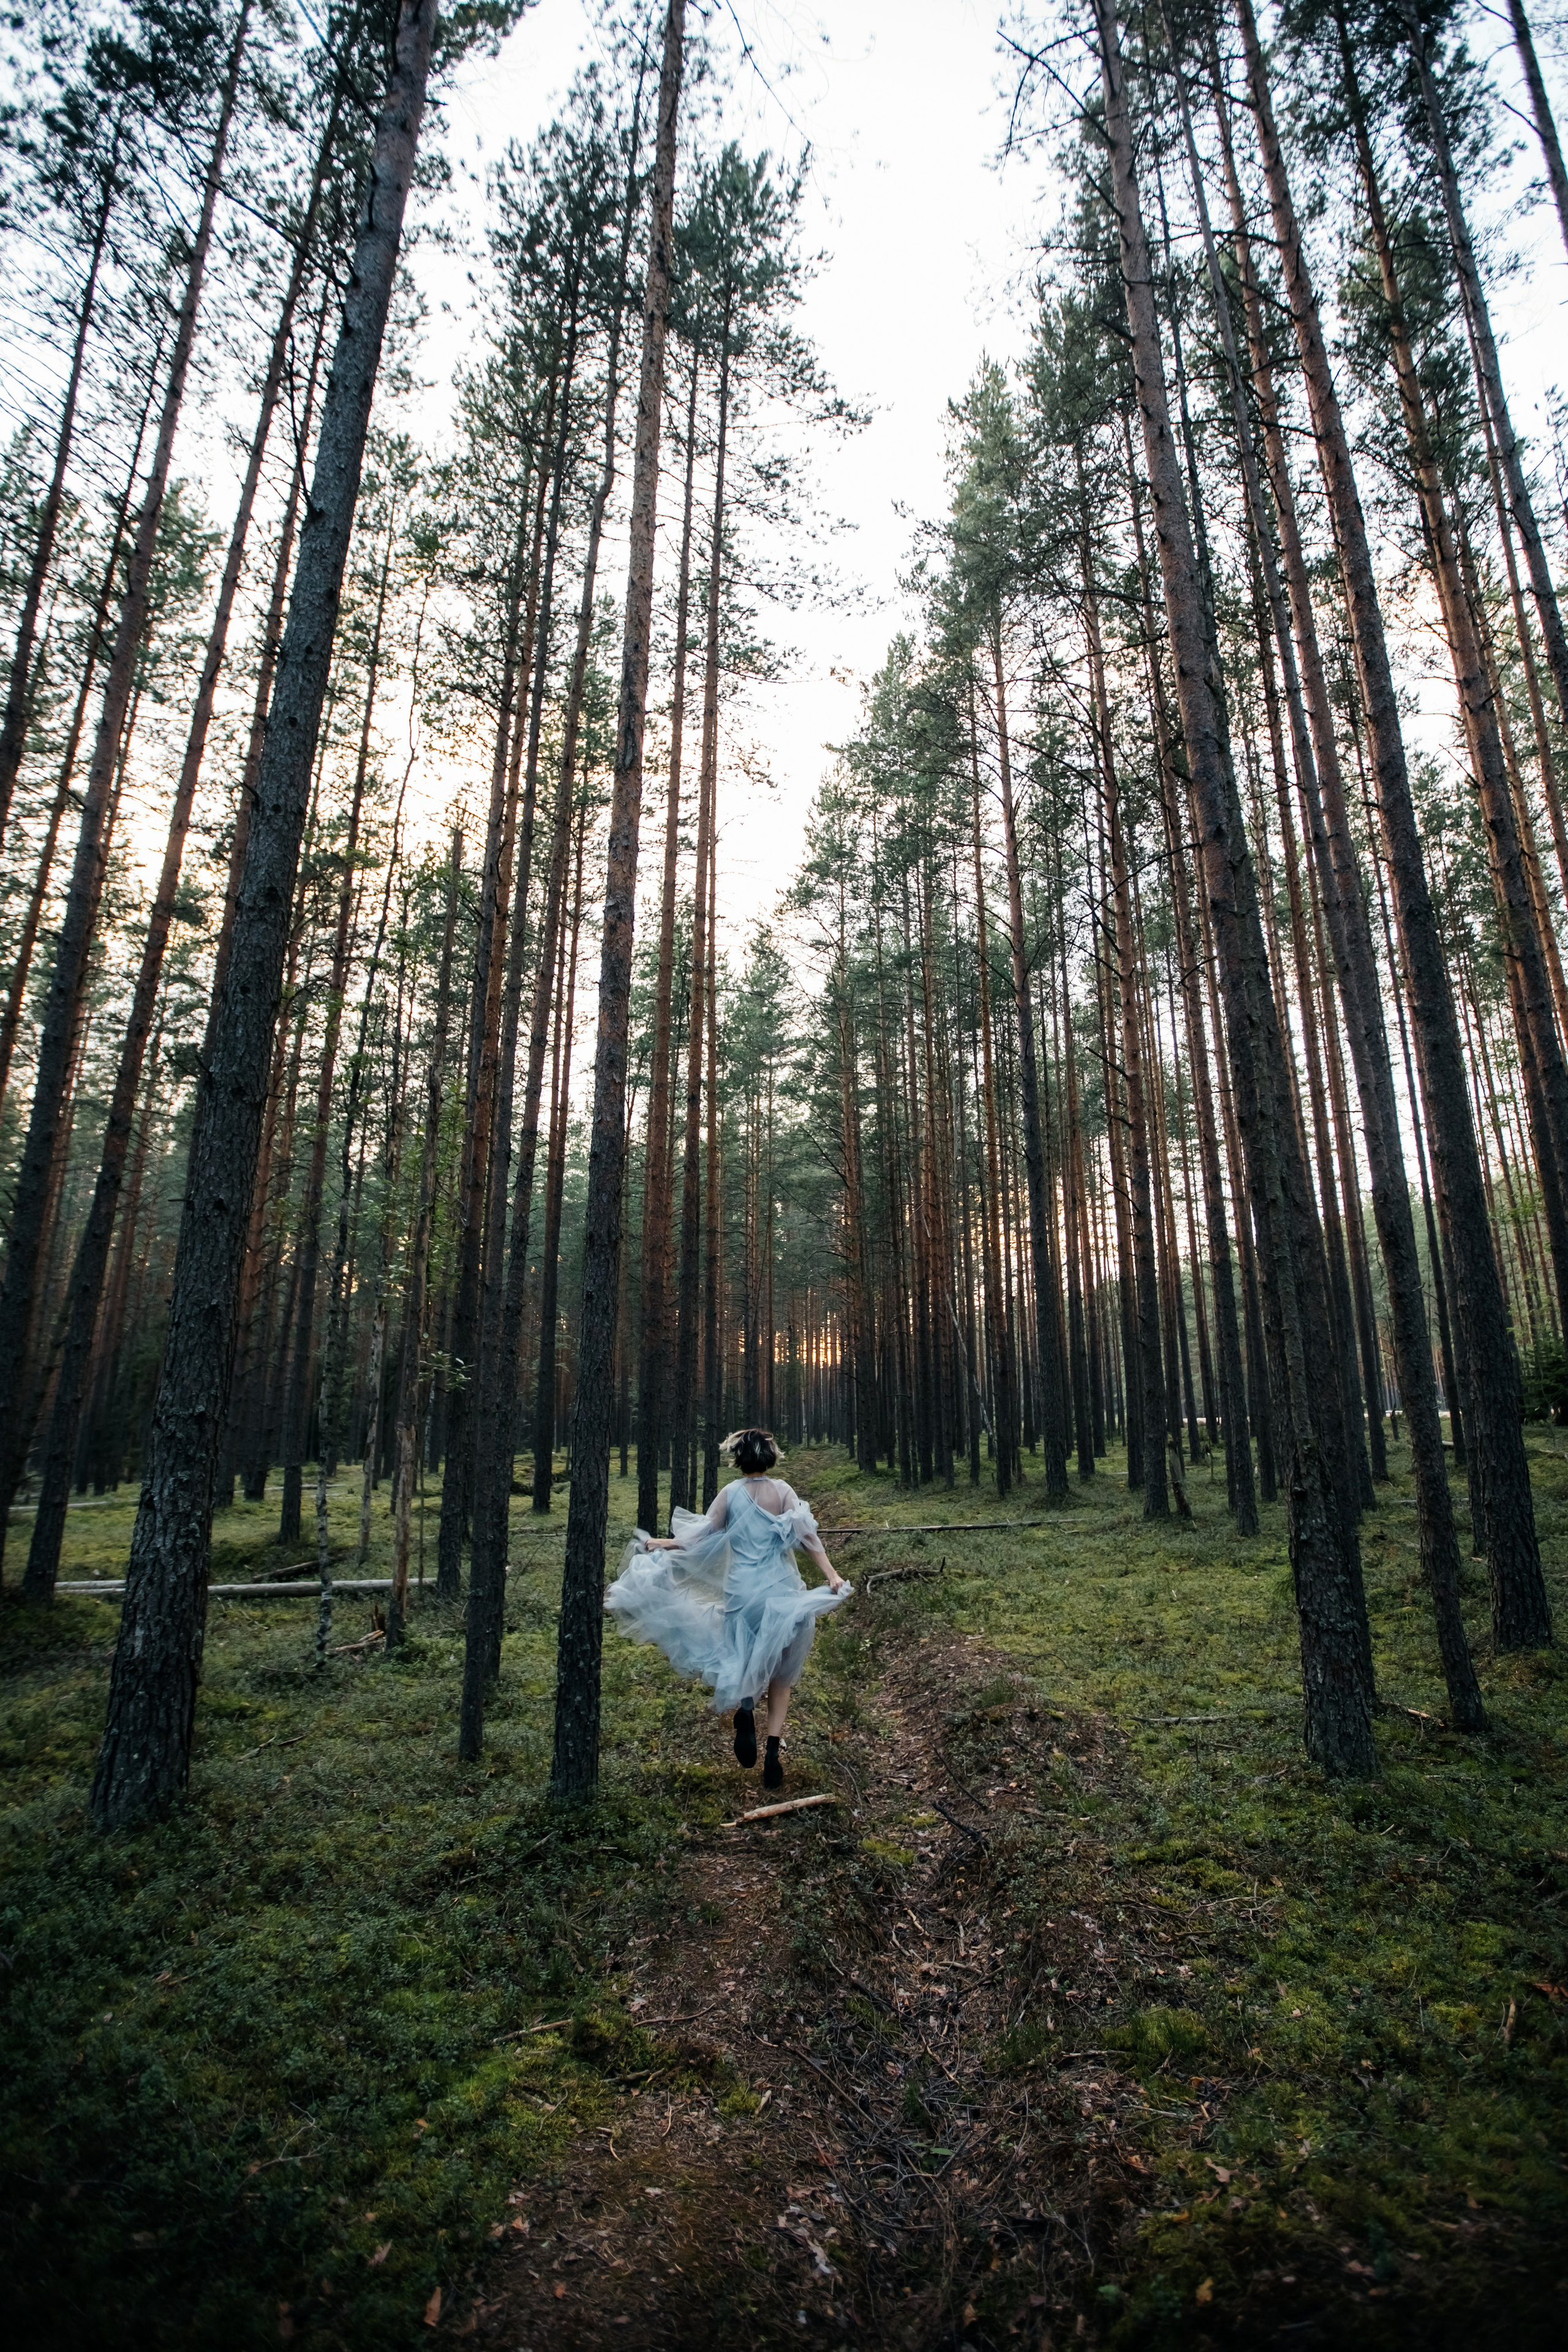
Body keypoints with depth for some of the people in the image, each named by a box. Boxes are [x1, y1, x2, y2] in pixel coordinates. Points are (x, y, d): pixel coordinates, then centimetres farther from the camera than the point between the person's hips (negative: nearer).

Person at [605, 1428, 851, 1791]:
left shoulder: (730, 1493, -2)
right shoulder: (783, 1491, -2)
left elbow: (701, 1535, -3)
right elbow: (806, 1533, -12)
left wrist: (661, 1544, 9)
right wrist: (832, 1575, -15)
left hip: (742, 1590, 0)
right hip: (782, 1591, 1)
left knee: (742, 1662, 15)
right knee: (780, 1674, 14)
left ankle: (744, 1704, -20)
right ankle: (772, 1756, 3)